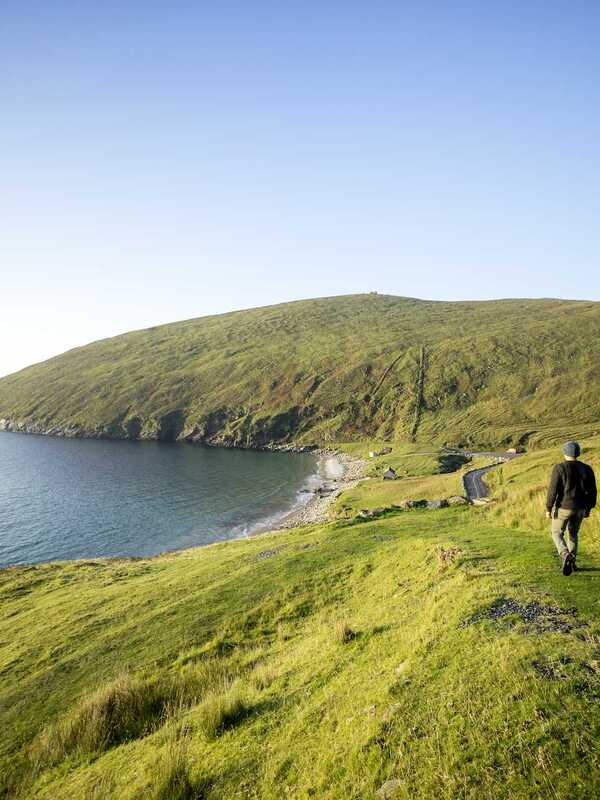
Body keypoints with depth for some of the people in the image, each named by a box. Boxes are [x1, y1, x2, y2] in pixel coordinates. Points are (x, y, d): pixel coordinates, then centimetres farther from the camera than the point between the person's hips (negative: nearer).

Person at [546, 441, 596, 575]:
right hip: (580, 508, 4)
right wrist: (588, 509, 15)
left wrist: (548, 508, -6)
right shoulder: (587, 469, -2)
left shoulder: (559, 468, -15)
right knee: (573, 534, 23)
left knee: (557, 534, 11)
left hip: (563, 507, -4)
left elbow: (553, 490, -15)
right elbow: (592, 491, 3)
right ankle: (571, 562, 25)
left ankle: (565, 555, -15)